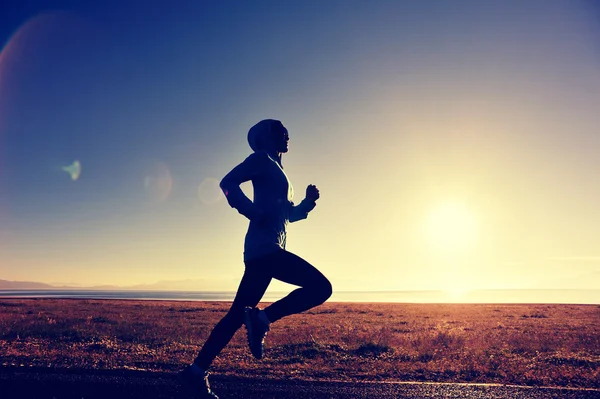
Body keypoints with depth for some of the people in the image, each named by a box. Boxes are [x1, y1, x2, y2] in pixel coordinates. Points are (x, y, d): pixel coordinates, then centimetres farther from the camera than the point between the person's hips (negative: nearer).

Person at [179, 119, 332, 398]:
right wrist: (254, 212, -19)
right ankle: (263, 318, -13)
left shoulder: (277, 169, 28)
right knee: (320, 287, -13)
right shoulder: (262, 158, 1)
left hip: (265, 250, 9)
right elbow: (228, 182, -13)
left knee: (238, 314, 8)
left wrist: (309, 201, 16)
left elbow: (289, 213, 32)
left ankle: (197, 370, 12)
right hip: (264, 247, -9)